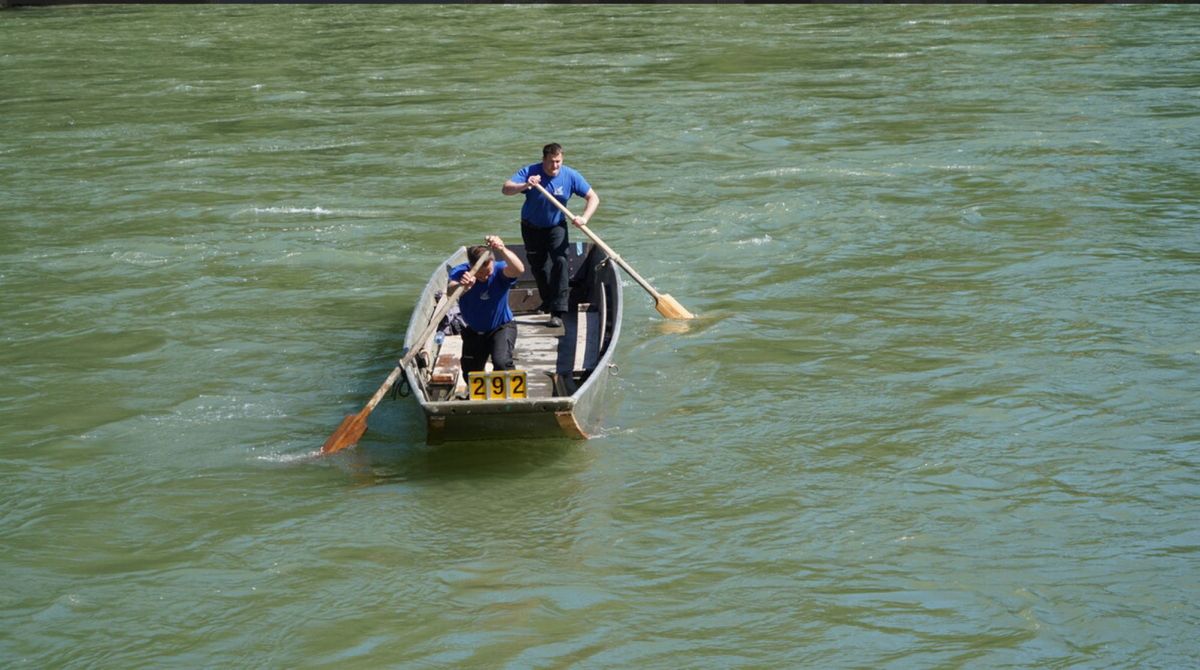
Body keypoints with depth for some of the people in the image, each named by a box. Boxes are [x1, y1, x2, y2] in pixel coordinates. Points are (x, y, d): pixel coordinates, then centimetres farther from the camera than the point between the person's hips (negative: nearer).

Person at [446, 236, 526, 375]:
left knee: (501, 362, -29)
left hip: (502, 327, -3)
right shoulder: (460, 272, -24)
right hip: (473, 331, 3)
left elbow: (518, 269, -51)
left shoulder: (499, 270, -27)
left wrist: (502, 250, -70)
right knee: (470, 373, 17)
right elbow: (450, 293, -46)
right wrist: (462, 287, -71)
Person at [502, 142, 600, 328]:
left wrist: (584, 218, -28)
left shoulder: (570, 175, -16)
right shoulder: (529, 172, -22)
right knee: (538, 266, 12)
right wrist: (525, 186, -54)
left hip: (556, 226, 0)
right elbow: (505, 189, -35)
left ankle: (557, 312, -23)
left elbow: (593, 198, -10)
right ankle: (547, 301, 40)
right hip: (532, 227, 1)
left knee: (560, 261, -20)